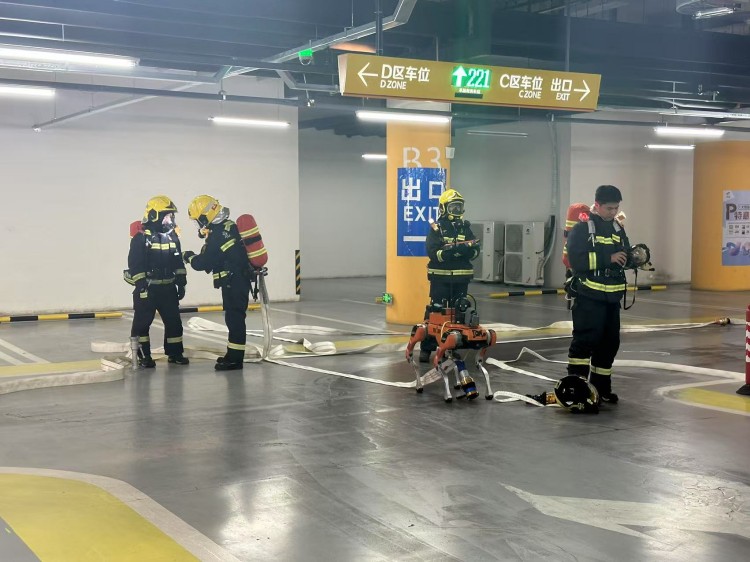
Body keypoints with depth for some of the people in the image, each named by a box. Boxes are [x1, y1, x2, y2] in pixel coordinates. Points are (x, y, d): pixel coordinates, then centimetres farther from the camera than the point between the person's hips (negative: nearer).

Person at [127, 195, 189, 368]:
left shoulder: (172, 237, 8)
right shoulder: (141, 238, -12)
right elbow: (135, 265, -15)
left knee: (174, 320, 8)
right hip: (147, 288, -6)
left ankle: (175, 353, 19)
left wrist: (181, 283, 11)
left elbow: (178, 262, 14)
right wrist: (141, 287, -18)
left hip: (168, 288, 6)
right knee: (142, 321, 1)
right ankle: (143, 355, 11)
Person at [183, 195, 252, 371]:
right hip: (238, 280, 10)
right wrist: (198, 257, 12)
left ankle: (235, 359, -3)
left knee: (234, 318, -6)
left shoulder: (217, 234, -19)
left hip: (234, 282, -10)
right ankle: (233, 355, 23)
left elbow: (204, 262, -16)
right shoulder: (227, 226, 12)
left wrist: (190, 257, 2)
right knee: (234, 317, 15)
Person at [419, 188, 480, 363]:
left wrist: (465, 249, -19)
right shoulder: (436, 228, -3)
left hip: (461, 278, 5)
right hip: (440, 277, -5)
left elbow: (475, 250, 2)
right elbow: (433, 253, -15)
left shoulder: (465, 227, 10)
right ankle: (426, 348, -2)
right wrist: (454, 249, -25)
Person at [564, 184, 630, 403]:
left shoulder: (618, 228, 13)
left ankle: (601, 387, 21)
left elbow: (625, 258, 19)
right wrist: (608, 258, -22)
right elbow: (577, 260, -19)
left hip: (612, 296, 7)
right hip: (588, 295, -7)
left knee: (610, 342, 10)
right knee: (585, 340, -12)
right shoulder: (582, 228, -8)